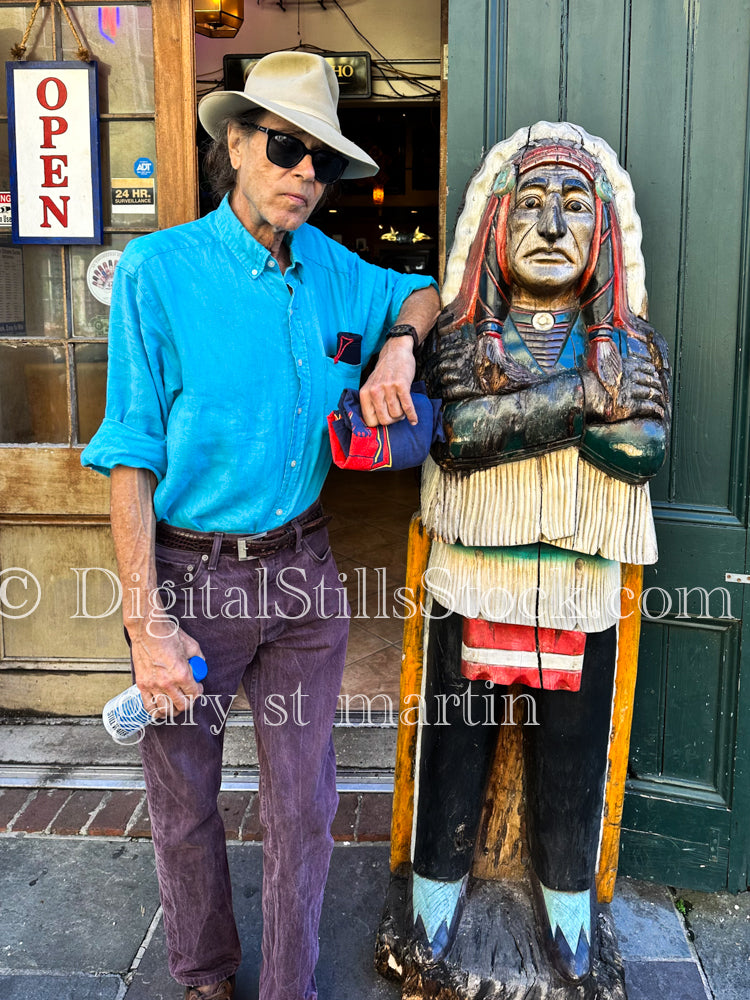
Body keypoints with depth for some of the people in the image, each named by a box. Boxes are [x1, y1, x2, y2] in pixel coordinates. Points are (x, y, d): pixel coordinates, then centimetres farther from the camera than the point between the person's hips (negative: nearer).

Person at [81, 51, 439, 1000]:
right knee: (184, 804, 15)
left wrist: (396, 345, -1)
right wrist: (147, 621, -17)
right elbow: (130, 458, -12)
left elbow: (425, 292, 23)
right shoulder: (158, 269, -10)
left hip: (302, 568, 4)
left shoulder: (330, 268, 2)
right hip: (188, 572, -3)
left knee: (303, 807, 13)